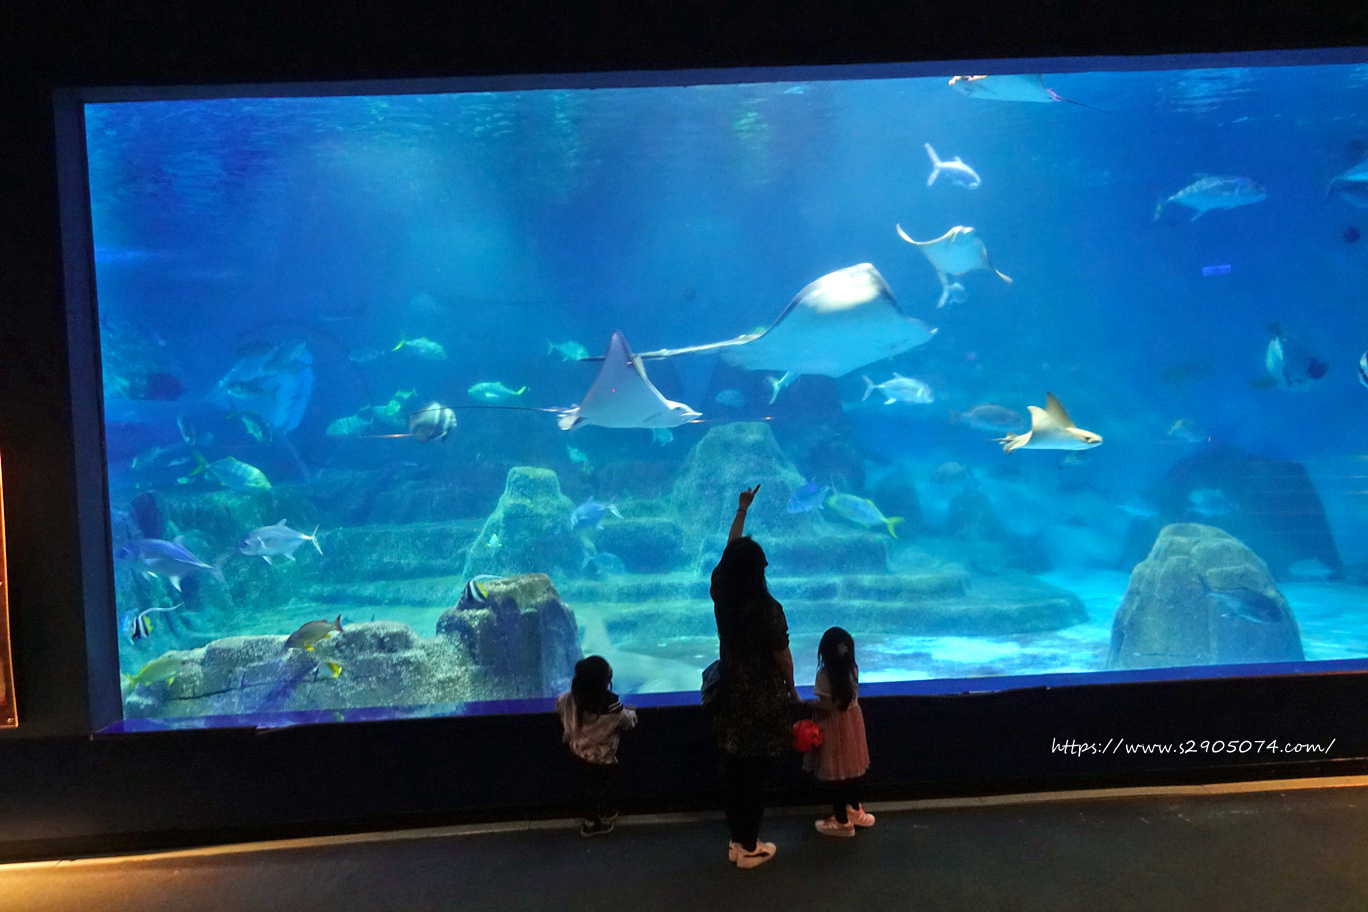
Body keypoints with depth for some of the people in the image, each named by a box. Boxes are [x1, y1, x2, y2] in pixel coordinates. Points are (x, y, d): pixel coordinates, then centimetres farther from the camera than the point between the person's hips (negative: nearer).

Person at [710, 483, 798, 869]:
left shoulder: (720, 595, -6)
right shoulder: (767, 607, -21)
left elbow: (729, 550, 10)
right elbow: (781, 654, -12)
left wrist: (742, 510, 20)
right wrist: (791, 689, 5)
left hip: (730, 695, 6)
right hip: (763, 699, -6)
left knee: (732, 771, 14)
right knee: (756, 774, 5)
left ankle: (736, 841, 26)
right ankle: (750, 848, 15)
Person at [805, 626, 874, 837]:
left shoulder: (825, 674, -24)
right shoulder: (853, 669, -5)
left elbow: (826, 705, -23)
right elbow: (852, 696, 5)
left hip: (833, 725, -7)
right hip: (852, 720, 7)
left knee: (834, 774, 7)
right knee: (851, 768, 22)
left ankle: (841, 821, 17)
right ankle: (854, 810, 38)